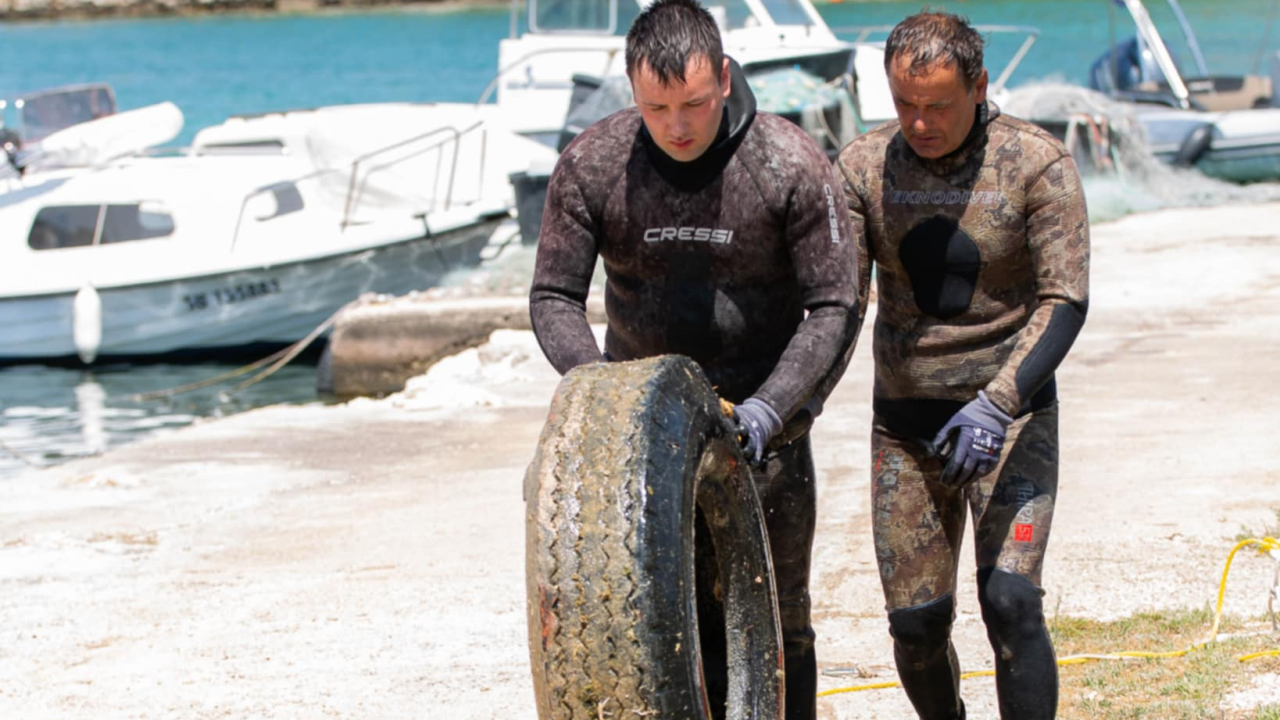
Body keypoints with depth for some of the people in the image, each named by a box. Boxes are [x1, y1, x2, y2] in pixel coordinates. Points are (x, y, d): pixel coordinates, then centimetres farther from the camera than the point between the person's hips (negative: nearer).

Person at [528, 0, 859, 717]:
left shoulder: (793, 166, -15)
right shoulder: (590, 166, -11)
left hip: (762, 420, -1)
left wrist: (771, 407, -22)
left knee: (777, 616, 3)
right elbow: (554, 295, -4)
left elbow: (834, 307, -10)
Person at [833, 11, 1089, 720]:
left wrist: (997, 403, -29)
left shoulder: (1037, 164, -12)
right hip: (905, 422, 3)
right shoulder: (863, 167, -3)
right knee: (916, 623, 3)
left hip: (1011, 415, -3)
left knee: (1010, 601, -19)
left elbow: (1064, 302, -15)